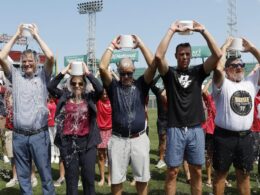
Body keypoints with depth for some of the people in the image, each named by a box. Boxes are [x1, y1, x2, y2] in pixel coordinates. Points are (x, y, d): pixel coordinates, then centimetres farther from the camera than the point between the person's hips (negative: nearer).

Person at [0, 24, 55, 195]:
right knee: (23, 175, 14)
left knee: (45, 174, 7)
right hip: (19, 136, 2)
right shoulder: (15, 75, 8)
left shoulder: (43, 75, 3)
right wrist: (16, 36, 2)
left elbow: (50, 57, -13)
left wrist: (37, 36, -3)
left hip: (39, 135, -2)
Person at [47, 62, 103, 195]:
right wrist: (64, 72, -11)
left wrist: (88, 73, -14)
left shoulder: (90, 98, 2)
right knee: (71, 177, 12)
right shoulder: (65, 97, 5)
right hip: (68, 142, 1)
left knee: (89, 177, 9)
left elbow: (100, 89, -16)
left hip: (87, 142, -1)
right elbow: (50, 87, -7)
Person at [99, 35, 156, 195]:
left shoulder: (141, 85, 3)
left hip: (139, 139, 0)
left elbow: (153, 65, -9)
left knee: (142, 178, 12)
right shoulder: (113, 86, 2)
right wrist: (112, 46, -5)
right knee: (116, 179, 9)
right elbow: (102, 67, -12)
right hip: (118, 139, 0)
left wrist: (140, 44, -5)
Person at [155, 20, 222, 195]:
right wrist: (172, 31, -12)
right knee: (173, 171, 5)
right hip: (175, 129, -2)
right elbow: (159, 56, -16)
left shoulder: (198, 72, 8)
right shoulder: (170, 73, 2)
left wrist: (203, 31, -6)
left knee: (196, 171, 11)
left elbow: (218, 55, -4)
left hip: (196, 129, 2)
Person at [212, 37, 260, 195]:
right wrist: (225, 46, -10)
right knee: (221, 173, 9)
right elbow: (217, 67, -23)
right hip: (224, 136, -4)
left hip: (246, 136, 5)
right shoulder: (223, 84, -5)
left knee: (244, 174, 15)